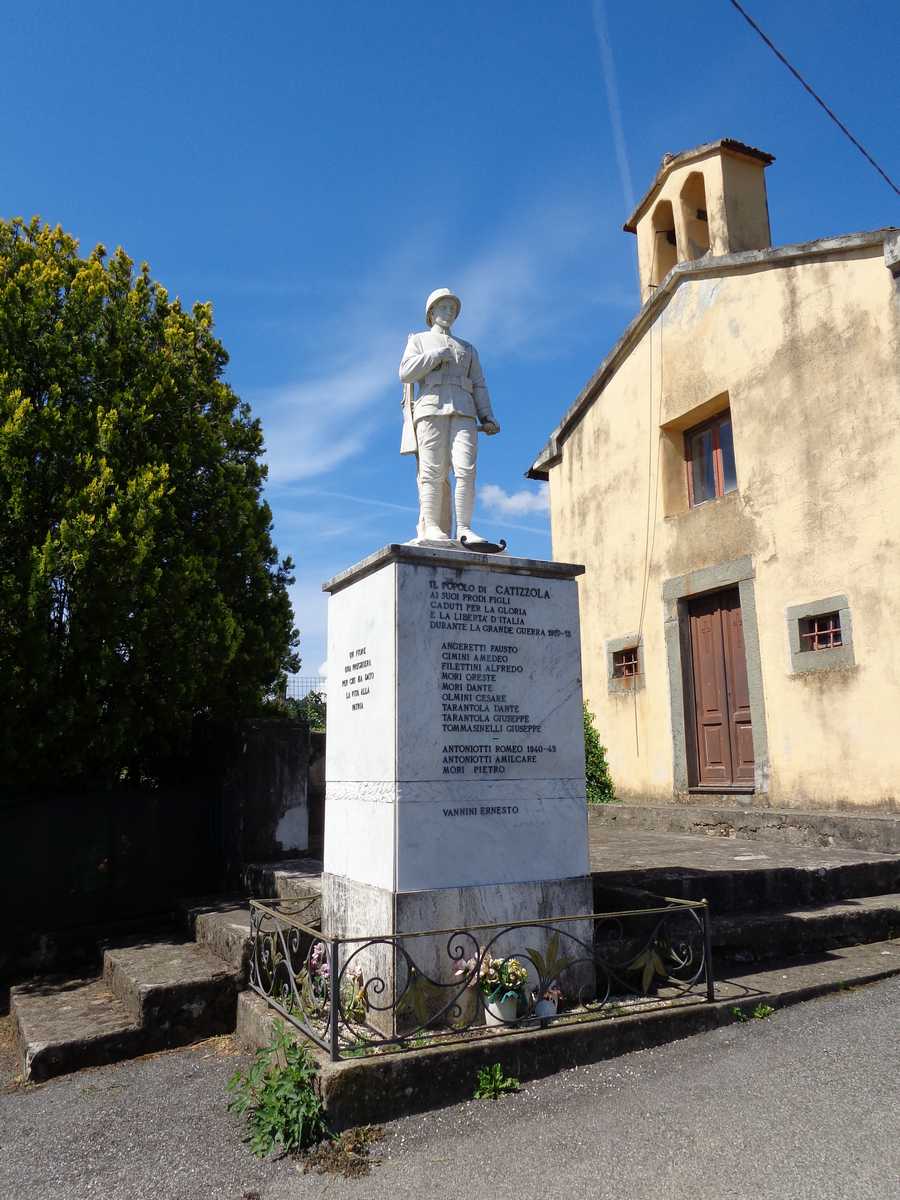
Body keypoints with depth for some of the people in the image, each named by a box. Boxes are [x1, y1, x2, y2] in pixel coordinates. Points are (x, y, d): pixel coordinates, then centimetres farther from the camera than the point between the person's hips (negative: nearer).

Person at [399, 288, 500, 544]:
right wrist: (437, 355, -1)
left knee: (466, 470, -15)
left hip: (463, 413, 2)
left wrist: (488, 418, 3)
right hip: (431, 409, -2)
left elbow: (479, 387, 19)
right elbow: (406, 373, 4)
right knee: (433, 472, -12)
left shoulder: (468, 348, 30)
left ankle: (464, 530, -19)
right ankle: (431, 528, -14)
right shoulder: (418, 341, 22)